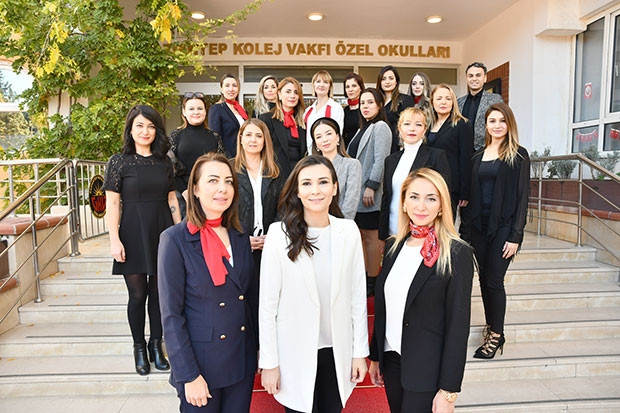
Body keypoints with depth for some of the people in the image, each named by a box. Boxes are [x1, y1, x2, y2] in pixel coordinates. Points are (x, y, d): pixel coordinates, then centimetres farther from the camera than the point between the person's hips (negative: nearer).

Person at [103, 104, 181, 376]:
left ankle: (156, 344, 27)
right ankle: (139, 347, 25)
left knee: (159, 292, 10)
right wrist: (114, 240, -12)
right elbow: (112, 203, -5)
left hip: (163, 233, 3)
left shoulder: (164, 161, 8)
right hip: (133, 234, -3)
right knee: (138, 294, 5)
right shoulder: (119, 161, -2)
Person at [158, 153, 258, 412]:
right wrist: (189, 376, -14)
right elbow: (171, 315, -14)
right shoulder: (175, 239, -14)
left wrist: (258, 350, 8)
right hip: (201, 363, -4)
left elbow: (251, 299, 8)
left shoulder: (240, 236, 2)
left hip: (242, 361, 5)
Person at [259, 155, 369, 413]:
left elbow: (358, 296, 0)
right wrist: (269, 362, -7)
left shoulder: (349, 231, -6)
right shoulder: (279, 234, -15)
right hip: (295, 355, -2)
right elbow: (267, 305, -10)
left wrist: (360, 351, 3)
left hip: (337, 352, 3)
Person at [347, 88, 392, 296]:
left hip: (369, 193, -9)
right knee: (362, 235, 14)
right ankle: (364, 277, 25)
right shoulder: (364, 128, 20)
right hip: (357, 191, 9)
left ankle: (372, 282, 8)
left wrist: (371, 187, -21)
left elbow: (380, 160, -16)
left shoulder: (380, 127, -6)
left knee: (370, 236, -2)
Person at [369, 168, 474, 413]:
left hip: (427, 368, -5)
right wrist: (375, 356, 12)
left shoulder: (457, 254, -14)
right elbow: (383, 307, 8)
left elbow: (458, 325, -13)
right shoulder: (394, 246, 2)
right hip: (391, 360, 5)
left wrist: (448, 391, -13)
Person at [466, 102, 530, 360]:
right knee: (484, 278, 10)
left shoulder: (518, 156, -2)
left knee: (494, 280, -3)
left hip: (503, 227, -5)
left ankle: (496, 336, 12)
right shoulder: (479, 156, 12)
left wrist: (515, 236, -12)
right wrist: (468, 227, 5)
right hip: (479, 226, 5)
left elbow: (522, 197, -6)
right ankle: (490, 327, 25)